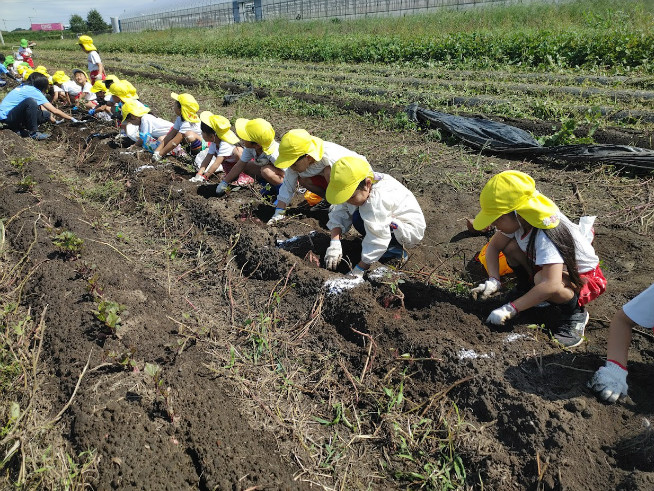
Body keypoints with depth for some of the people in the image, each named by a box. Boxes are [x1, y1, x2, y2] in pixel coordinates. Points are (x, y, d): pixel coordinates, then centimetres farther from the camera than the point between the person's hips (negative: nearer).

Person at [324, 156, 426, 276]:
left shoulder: (378, 199, -35)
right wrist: (334, 243, -27)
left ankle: (395, 250, -9)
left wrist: (358, 270, -27)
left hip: (410, 230, -9)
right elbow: (338, 214, -11)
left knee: (359, 219, -26)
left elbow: (377, 239, -33)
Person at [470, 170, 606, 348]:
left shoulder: (545, 236, -37)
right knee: (510, 246, -16)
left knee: (542, 279, -39)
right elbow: (494, 246, -3)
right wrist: (493, 281, -20)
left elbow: (551, 285, -47)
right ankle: (533, 294, 6)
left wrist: (510, 309, -43)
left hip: (584, 278, -7)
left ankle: (575, 314, -10)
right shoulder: (517, 219, -15)